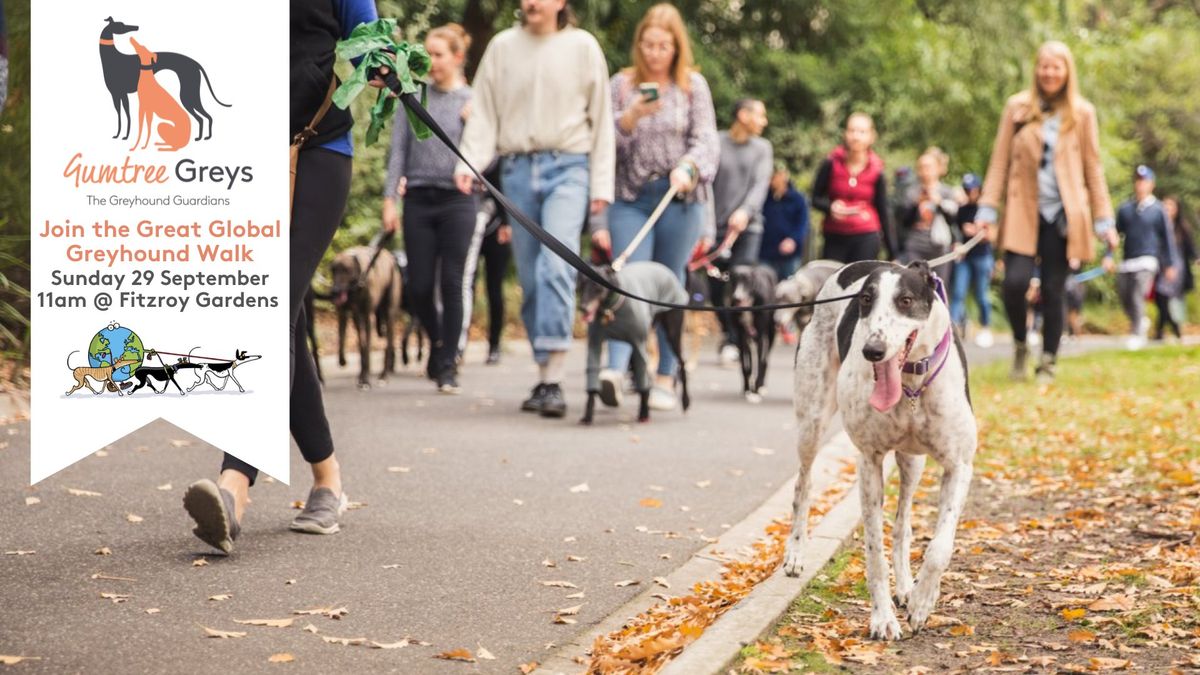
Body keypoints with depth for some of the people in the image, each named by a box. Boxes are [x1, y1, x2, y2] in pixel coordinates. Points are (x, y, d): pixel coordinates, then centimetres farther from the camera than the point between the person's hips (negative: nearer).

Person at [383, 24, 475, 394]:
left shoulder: (472, 102, 4)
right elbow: (398, 151, 6)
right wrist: (389, 199, 0)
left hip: (457, 201, -1)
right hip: (418, 200, 2)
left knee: (452, 283, -5)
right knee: (419, 286, 3)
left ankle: (448, 365, 3)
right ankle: (437, 339, 31)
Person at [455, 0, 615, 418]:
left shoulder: (582, 46, 4)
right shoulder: (502, 46, 8)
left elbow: (601, 118, 6)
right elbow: (484, 112, 7)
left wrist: (601, 184, 2)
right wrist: (469, 161, -8)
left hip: (568, 167, -3)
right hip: (517, 168, 3)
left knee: (557, 265, -18)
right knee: (529, 277, 5)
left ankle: (553, 380, -21)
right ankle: (544, 374, 14)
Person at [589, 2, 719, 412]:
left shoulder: (693, 86, 6)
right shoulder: (621, 84, 8)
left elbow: (707, 140, 0)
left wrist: (687, 167, -20)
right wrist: (632, 115, -15)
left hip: (679, 199, 0)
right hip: (631, 198, 0)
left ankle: (666, 380, 9)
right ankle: (615, 370, -25)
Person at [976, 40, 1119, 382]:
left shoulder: (1082, 113, 7)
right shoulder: (1017, 107, 6)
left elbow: (1093, 168, 9)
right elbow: (999, 160, 6)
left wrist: (1103, 220, 5)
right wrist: (988, 209, -1)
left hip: (1063, 215, 0)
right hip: (1022, 213, 0)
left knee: (1052, 292, 0)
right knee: (1015, 283, -15)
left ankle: (1048, 364, 13)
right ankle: (1019, 344, 11)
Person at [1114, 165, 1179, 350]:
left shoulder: (1158, 209, -2)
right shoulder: (1125, 208, 7)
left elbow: (1168, 238, 3)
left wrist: (1171, 265, 4)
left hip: (1147, 259, -4)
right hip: (1127, 260, 4)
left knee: (1138, 297, -15)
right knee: (1124, 297, 6)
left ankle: (1136, 335, -7)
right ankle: (1141, 322, 32)